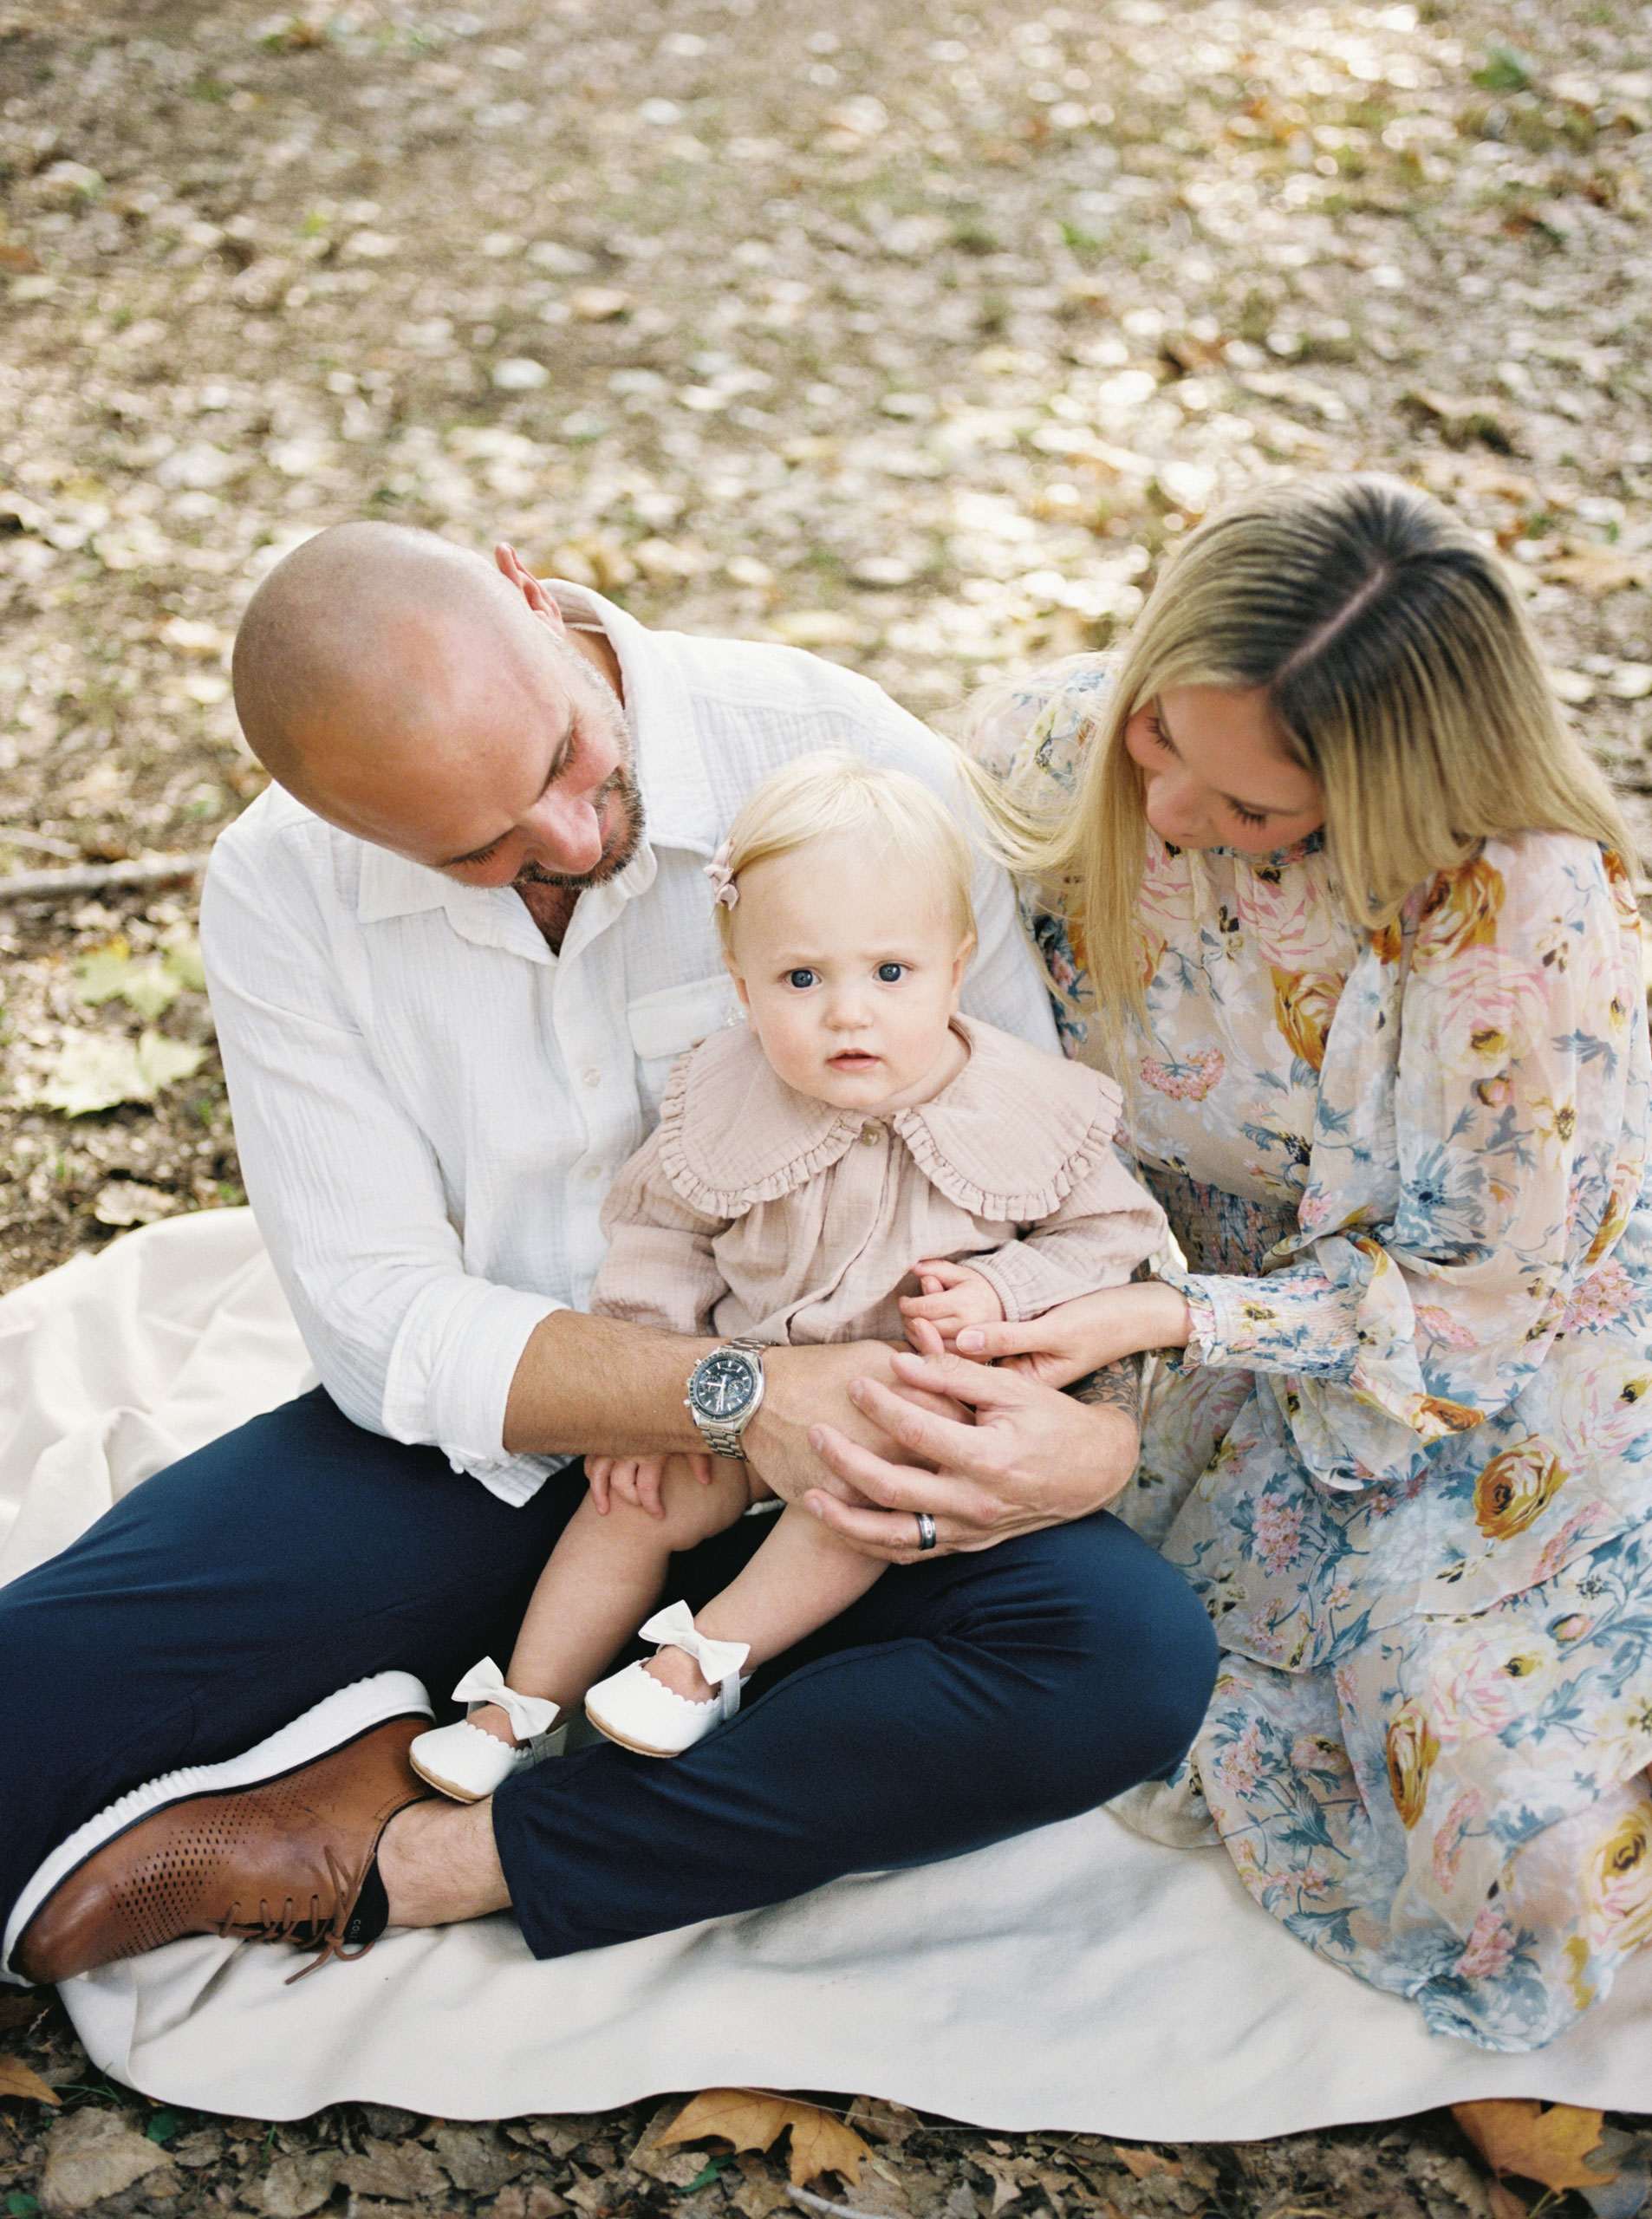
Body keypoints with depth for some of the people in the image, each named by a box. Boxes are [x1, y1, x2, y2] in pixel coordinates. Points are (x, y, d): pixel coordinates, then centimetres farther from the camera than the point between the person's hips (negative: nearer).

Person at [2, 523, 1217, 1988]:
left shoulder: (848, 759, -15)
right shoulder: (277, 899, -10)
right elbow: (384, 1324, -13)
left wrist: (1102, 1420, -28)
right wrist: (741, 1393, -29)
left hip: (819, 1476, 1)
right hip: (476, 1448, -1)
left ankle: (406, 1863, -22)